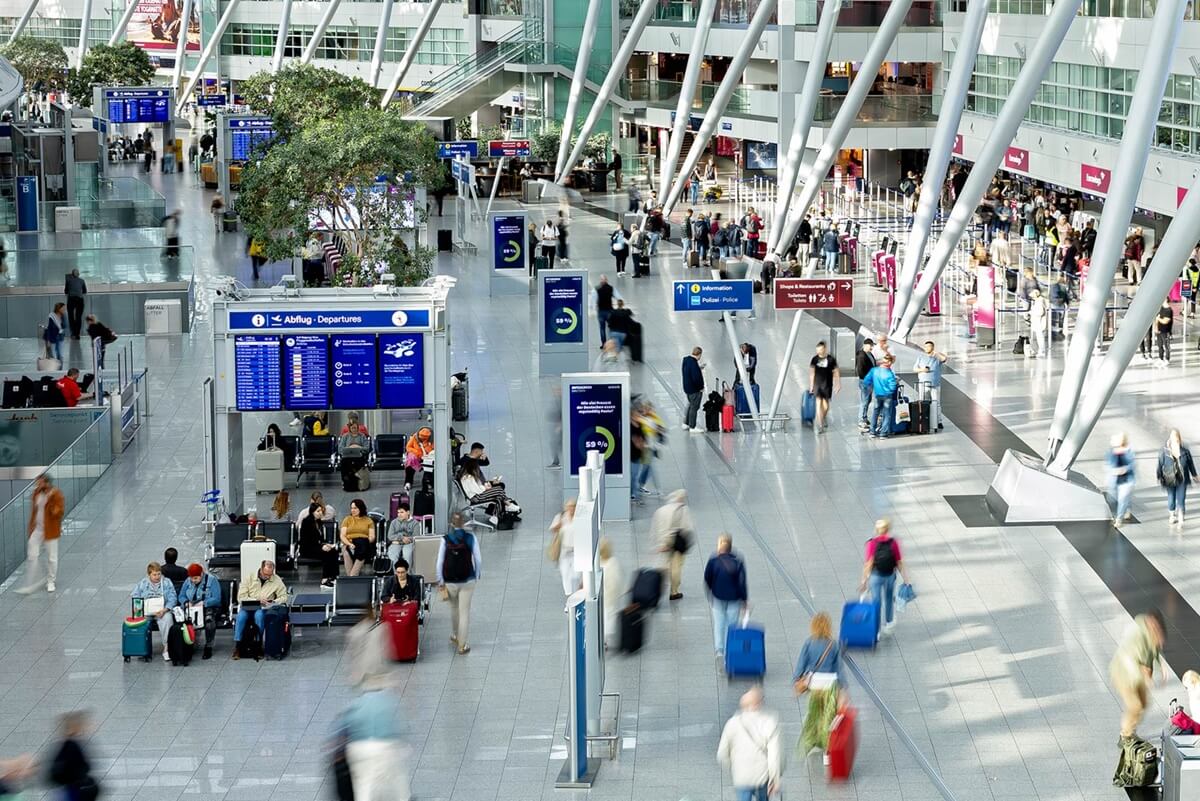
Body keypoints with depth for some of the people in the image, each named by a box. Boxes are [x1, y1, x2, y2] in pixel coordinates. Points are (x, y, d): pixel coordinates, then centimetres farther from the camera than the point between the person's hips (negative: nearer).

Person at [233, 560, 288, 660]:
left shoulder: (277, 580, 3)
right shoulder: (250, 578, 0)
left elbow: (283, 597, 6)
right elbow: (241, 597, -5)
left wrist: (274, 602, -15)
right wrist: (257, 600, -16)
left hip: (264, 609, 0)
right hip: (247, 607, 0)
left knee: (259, 615, -36)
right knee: (241, 615, -33)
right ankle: (237, 646, -28)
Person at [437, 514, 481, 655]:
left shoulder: (445, 540, -9)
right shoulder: (471, 538, -9)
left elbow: (440, 562, -8)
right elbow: (478, 559, -6)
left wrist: (441, 582, 2)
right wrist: (478, 575, 10)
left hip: (450, 581, 1)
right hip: (467, 580, -1)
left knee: (454, 608, 24)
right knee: (465, 612, 6)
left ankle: (455, 637, 42)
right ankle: (462, 645, 9)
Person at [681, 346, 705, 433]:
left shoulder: (686, 359, 2)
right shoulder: (693, 363, -27)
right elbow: (696, 378, -28)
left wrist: (699, 368, 13)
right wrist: (701, 387, -15)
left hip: (687, 387, 9)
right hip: (695, 389, -9)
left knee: (690, 405, 24)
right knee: (694, 407, 1)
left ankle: (686, 423, 34)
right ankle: (692, 427, 9)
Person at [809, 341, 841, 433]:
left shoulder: (831, 359, -5)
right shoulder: (815, 359, 0)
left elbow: (836, 372, 2)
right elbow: (812, 373, 9)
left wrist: (838, 384, 0)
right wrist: (811, 385, 10)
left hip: (827, 384, 0)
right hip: (817, 384, 0)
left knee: (825, 404, 10)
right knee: (819, 403, -8)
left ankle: (823, 420, 36)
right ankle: (820, 425, -8)